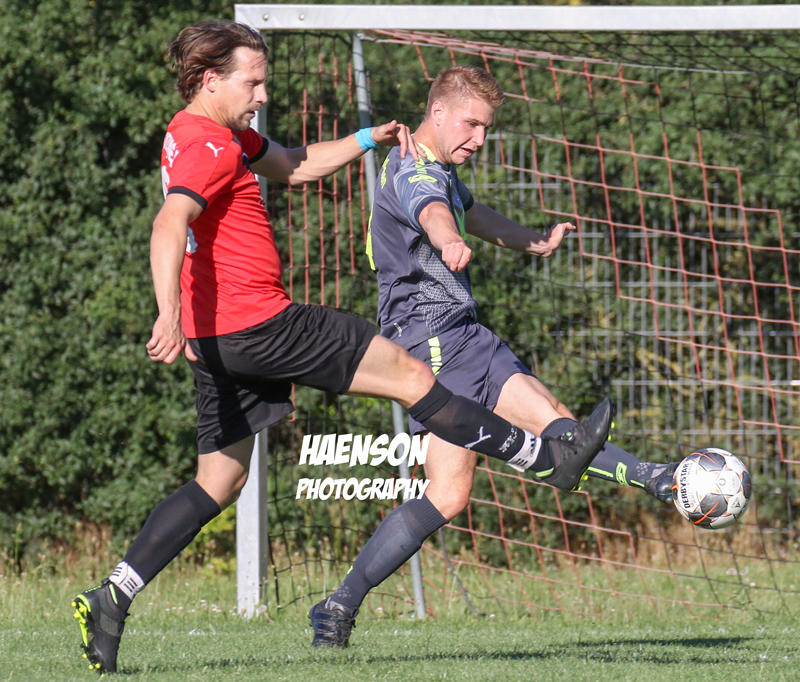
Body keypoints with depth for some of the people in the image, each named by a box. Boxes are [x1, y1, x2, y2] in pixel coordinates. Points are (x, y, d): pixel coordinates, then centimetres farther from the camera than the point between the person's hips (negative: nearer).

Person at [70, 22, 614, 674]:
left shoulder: (221, 134, 18)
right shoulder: (209, 146, -15)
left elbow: (292, 166, 31)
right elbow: (169, 225, -30)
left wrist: (369, 140, 23)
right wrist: (170, 313, -42)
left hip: (218, 341, 10)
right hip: (258, 322, -10)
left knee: (220, 481, 11)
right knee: (411, 375, -1)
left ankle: (112, 598, 1)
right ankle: (550, 458, 6)